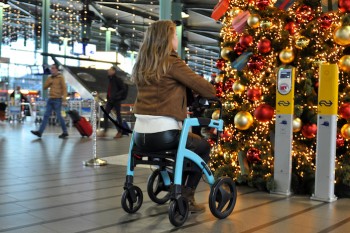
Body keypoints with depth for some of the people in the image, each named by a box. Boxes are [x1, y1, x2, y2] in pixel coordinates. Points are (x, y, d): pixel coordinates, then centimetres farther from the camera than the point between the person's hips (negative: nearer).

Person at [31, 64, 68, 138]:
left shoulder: (60, 77, -4)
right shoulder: (50, 78, 15)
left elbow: (64, 88, -10)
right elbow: (45, 87, 16)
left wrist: (64, 100, -18)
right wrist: (49, 81, -3)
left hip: (57, 100, -6)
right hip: (50, 99, 6)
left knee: (59, 116, -3)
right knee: (46, 115, 2)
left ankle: (65, 132, 8)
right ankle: (40, 132, -1)